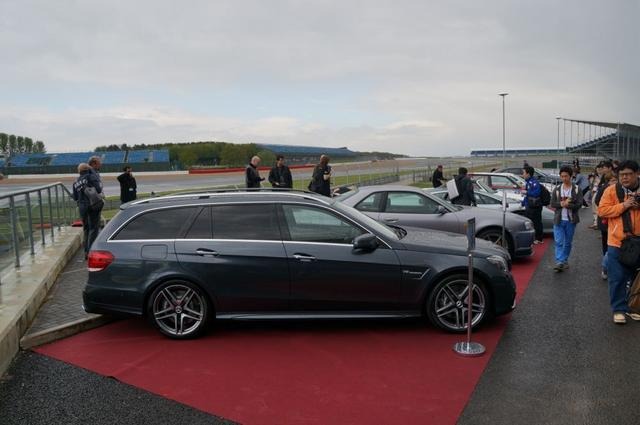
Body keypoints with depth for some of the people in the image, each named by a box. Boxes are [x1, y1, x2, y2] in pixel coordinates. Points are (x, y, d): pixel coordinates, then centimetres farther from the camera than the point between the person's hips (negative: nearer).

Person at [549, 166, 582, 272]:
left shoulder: (576, 189, 0)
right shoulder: (556, 189, 6)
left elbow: (579, 204, -10)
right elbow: (552, 204, -1)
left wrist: (566, 204, -20)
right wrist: (562, 203, -17)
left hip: (571, 220, 0)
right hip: (558, 219, 1)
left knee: (568, 242, 10)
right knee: (559, 242, -7)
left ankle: (565, 260, 22)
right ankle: (559, 262, -11)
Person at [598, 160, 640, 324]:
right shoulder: (611, 190, -2)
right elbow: (602, 211, -7)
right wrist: (623, 205, -18)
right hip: (617, 242, -2)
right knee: (617, 278, 1)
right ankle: (619, 309, 11)